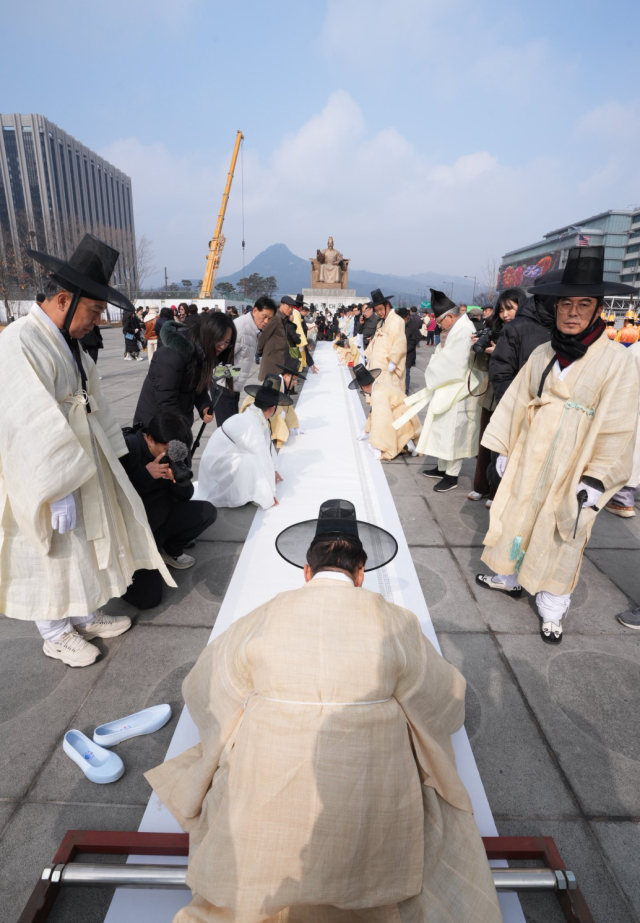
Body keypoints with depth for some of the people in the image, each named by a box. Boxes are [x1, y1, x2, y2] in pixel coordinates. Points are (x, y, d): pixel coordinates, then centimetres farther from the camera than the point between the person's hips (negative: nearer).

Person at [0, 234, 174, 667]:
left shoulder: (68, 340, 6)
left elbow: (92, 404, 10)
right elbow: (36, 428, -27)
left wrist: (110, 456, 10)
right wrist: (60, 491, -25)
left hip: (82, 464, 9)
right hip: (45, 476, -8)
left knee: (86, 541, 20)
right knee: (52, 552, 10)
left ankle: (85, 617, 41)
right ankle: (56, 634, 34)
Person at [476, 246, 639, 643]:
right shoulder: (543, 354, 3)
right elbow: (516, 404, 8)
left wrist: (596, 480, -13)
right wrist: (503, 450, 8)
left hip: (572, 470, -4)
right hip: (529, 461, 4)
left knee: (560, 540, 7)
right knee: (515, 519, 16)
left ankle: (552, 610, 26)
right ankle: (509, 577, 39)